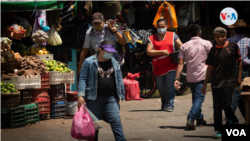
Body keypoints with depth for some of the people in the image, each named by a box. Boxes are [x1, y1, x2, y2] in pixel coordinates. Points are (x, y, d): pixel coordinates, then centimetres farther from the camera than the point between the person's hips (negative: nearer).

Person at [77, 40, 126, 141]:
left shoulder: (114, 63, 12)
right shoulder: (89, 62, -1)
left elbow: (119, 80, 15)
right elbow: (83, 79, -3)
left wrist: (120, 96, 11)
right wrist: (80, 95, -12)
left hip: (111, 98, 3)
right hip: (94, 98, -2)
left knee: (116, 121, -8)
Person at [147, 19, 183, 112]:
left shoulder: (172, 36, 7)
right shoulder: (152, 38, 5)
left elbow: (181, 47, 4)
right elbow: (148, 51, -6)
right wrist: (162, 52, -17)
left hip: (171, 66, -2)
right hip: (158, 67, 2)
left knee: (170, 86, -11)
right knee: (161, 87, 10)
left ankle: (170, 105, -8)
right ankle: (164, 104, 27)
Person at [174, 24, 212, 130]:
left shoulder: (184, 46, 4)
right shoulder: (206, 44, 0)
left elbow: (180, 63, -3)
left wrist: (177, 79, -6)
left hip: (190, 77, 3)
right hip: (202, 75, -3)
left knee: (196, 97, 19)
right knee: (199, 98, -7)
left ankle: (200, 119, 31)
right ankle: (191, 118, -27)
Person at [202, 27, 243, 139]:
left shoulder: (232, 46, 0)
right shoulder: (213, 50, 6)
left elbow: (239, 61, 10)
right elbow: (210, 67, 11)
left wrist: (239, 76, 3)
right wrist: (205, 84, 11)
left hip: (229, 81, -3)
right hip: (216, 82, 3)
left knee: (226, 104, -9)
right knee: (217, 107, 1)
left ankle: (233, 120, 21)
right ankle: (219, 131, 9)